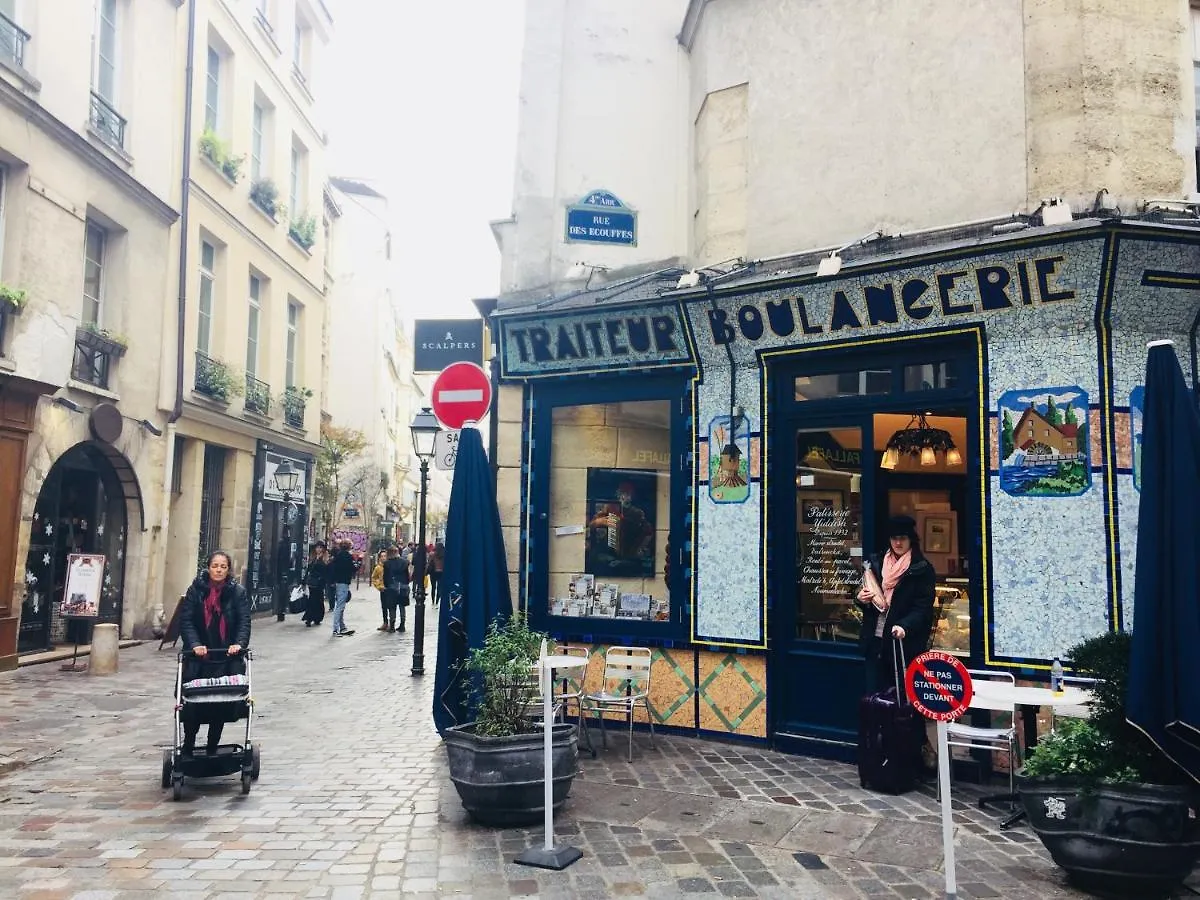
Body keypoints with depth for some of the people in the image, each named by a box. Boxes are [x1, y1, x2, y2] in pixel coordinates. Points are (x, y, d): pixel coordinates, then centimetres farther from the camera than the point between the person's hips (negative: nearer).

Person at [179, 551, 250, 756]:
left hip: (226, 659, 0)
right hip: (198, 658, 0)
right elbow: (186, 620, -3)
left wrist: (239, 643, -19)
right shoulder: (196, 590, 1)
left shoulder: (238, 592, 2)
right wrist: (195, 644, -17)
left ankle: (213, 749, 16)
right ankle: (188, 746, 18)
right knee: (192, 703, -2)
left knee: (220, 705, 1)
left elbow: (244, 622, -2)